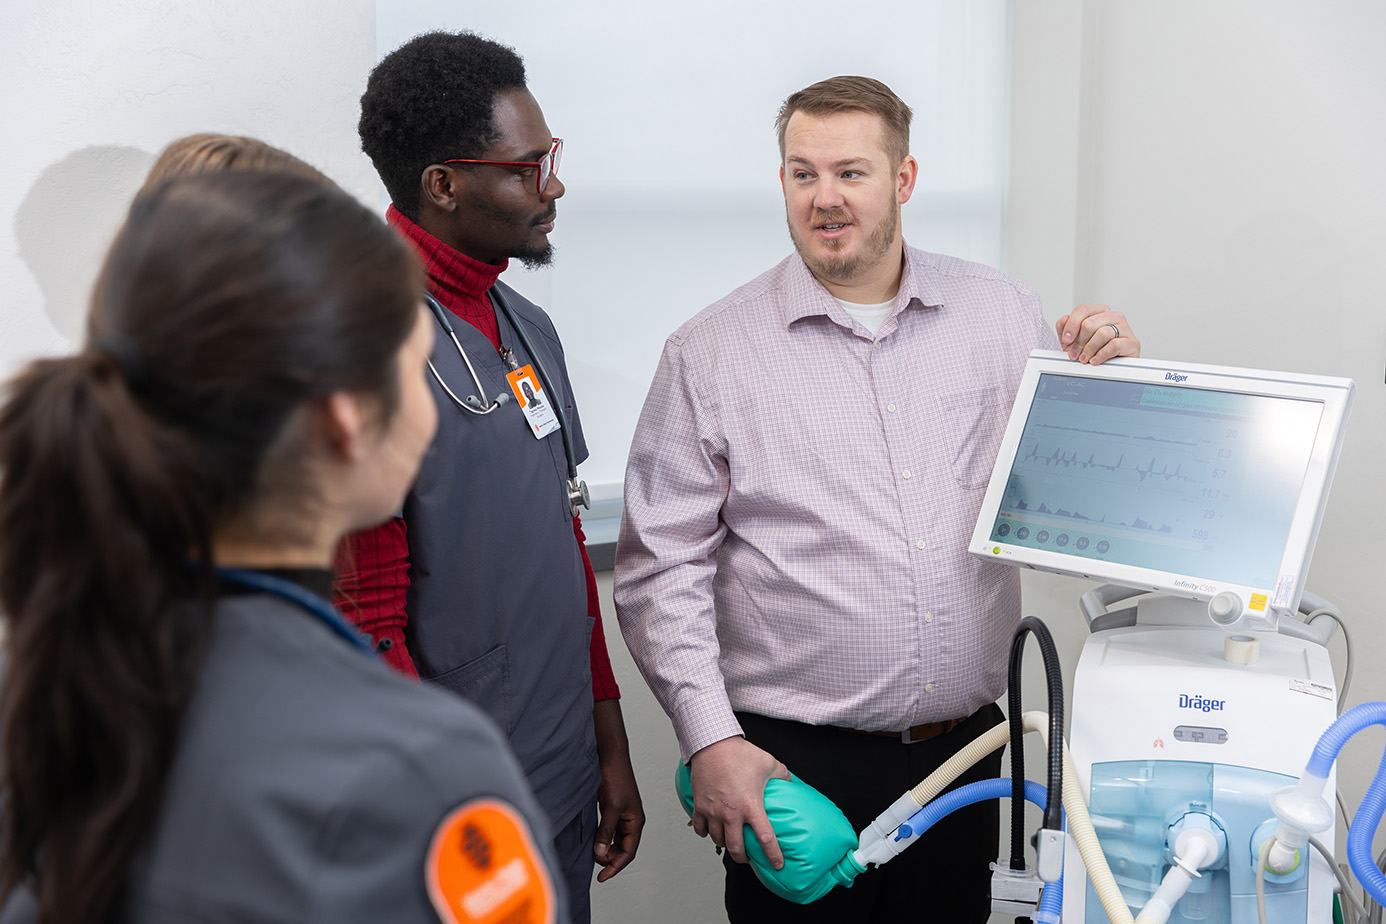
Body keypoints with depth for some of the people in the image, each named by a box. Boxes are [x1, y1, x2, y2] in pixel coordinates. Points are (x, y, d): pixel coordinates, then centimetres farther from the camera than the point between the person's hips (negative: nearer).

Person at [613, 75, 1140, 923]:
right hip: (794, 760, -3)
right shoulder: (712, 353, -4)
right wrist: (711, 740, -12)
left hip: (967, 751, 3)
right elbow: (660, 571, -5)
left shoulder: (1003, 312, 5)